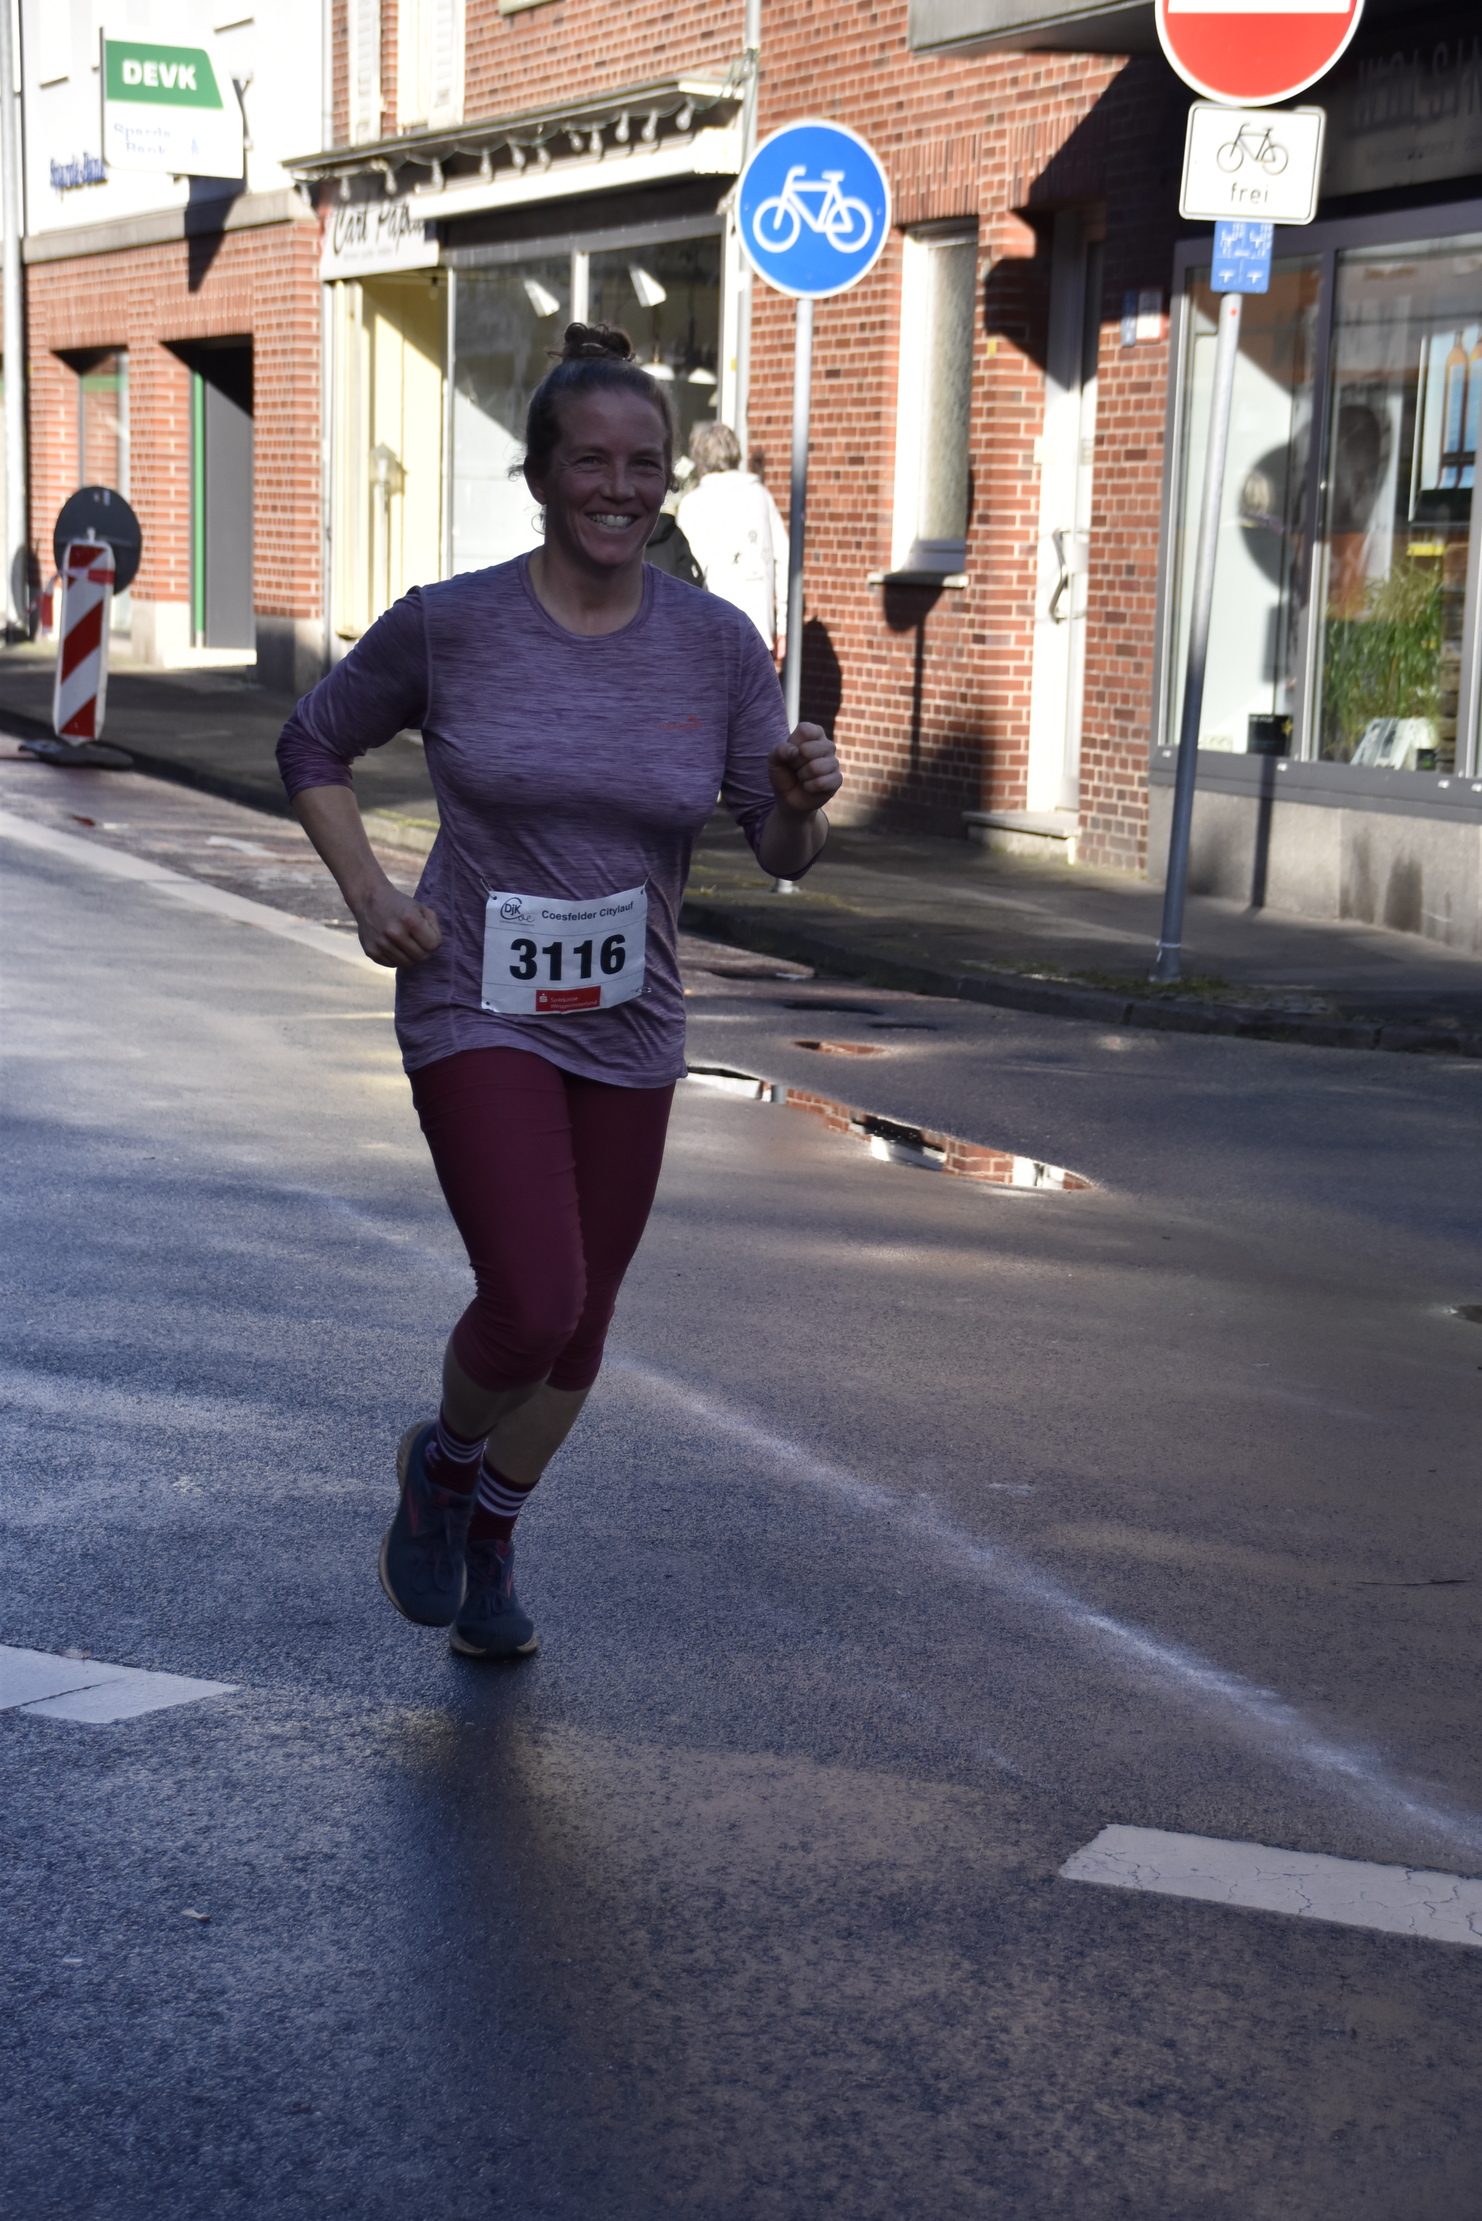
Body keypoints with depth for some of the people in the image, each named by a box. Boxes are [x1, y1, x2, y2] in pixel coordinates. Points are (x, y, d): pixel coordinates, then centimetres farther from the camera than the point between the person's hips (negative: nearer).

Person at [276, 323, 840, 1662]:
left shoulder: (718, 644, -4)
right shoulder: (448, 626, -9)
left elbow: (782, 853, 0)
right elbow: (314, 750, 6)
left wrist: (803, 798, -23)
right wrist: (367, 891, -8)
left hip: (629, 1029, 4)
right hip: (477, 1011, -3)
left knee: (580, 1326, 15)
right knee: (533, 1305, -18)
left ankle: (494, 1535, 42)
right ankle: (444, 1462, 17)